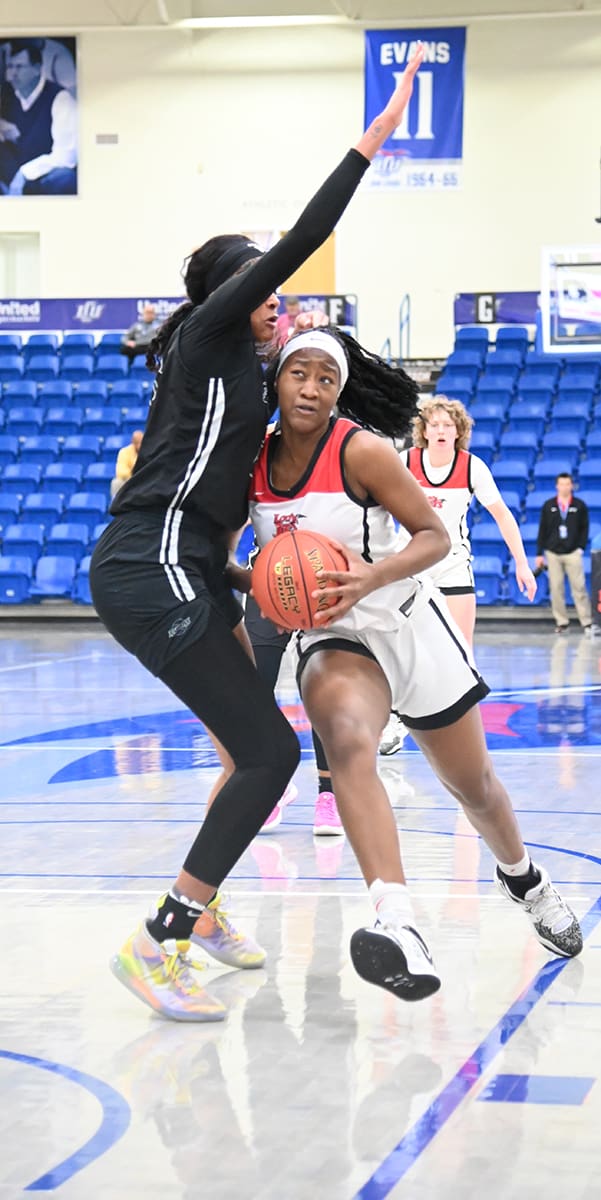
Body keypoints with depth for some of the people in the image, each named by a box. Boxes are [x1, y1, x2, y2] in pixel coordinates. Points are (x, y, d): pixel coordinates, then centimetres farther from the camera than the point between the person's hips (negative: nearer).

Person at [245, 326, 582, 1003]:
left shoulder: (361, 450, -18)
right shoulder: (253, 461, -5)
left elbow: (435, 536, -14)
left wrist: (372, 578, -30)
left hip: (411, 625, -1)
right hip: (333, 639, 1)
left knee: (474, 787, 15)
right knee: (347, 740, -34)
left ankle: (522, 877, 50)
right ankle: (398, 925, -49)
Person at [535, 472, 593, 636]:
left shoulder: (580, 506, 4)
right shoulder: (548, 506, 7)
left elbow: (584, 528, 5)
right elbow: (542, 530, 7)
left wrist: (581, 548, -6)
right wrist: (540, 554, 5)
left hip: (573, 553, -2)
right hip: (553, 553, 2)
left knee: (579, 588, -6)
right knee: (556, 589, 1)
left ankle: (587, 622, -4)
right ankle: (561, 622, 6)